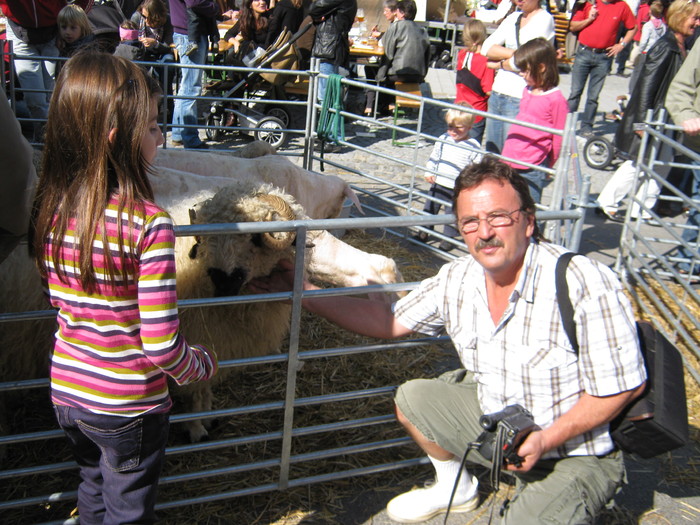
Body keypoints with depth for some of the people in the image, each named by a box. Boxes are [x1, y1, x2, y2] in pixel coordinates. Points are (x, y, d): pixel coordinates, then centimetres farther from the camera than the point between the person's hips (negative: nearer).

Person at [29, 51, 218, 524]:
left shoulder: (51, 207, -8)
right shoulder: (148, 223, -27)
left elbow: (60, 301, 6)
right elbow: (163, 346, -25)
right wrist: (201, 365, -5)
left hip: (66, 391, 6)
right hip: (128, 405, -5)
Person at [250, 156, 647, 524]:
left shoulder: (586, 287, -28)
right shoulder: (458, 279, -8)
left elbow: (624, 386, -19)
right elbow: (390, 321, 2)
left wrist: (546, 439, -27)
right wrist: (303, 292, -4)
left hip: (576, 450, -6)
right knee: (412, 398, 3)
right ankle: (457, 488, 27)